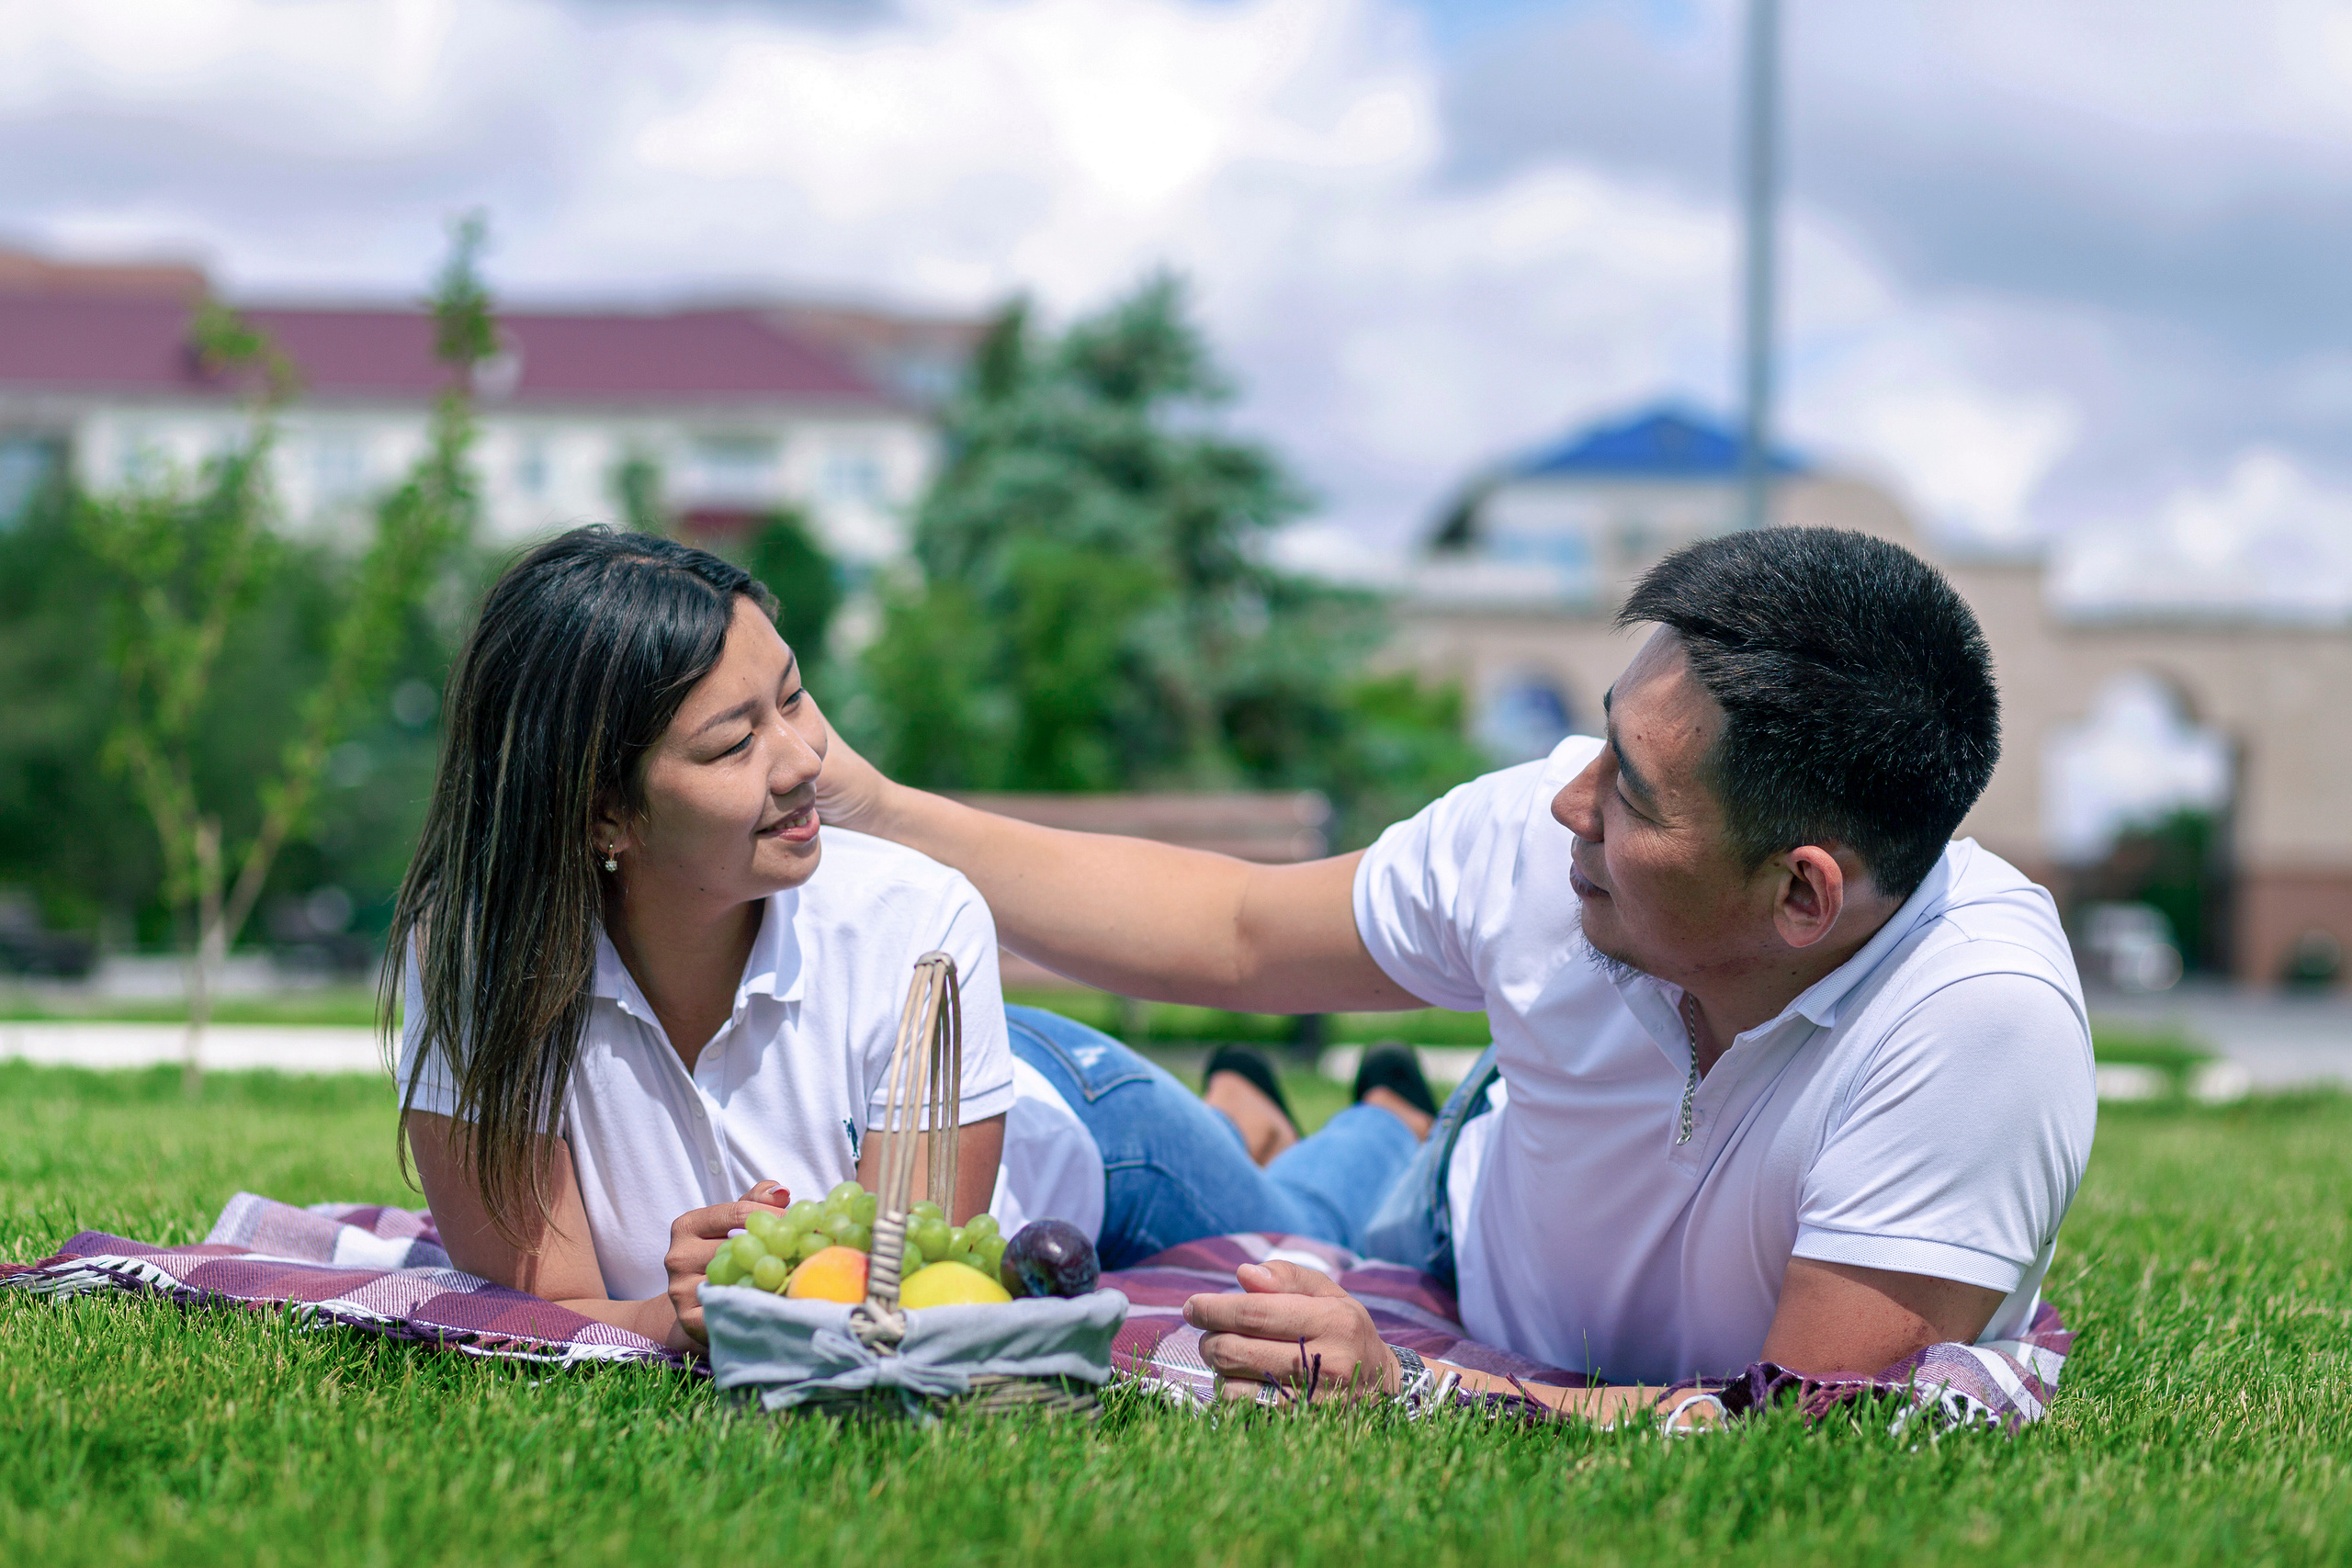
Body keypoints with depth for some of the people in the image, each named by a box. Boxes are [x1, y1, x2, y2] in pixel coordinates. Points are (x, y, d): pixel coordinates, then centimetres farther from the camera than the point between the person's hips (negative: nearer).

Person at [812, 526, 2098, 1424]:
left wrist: (1408, 1396, -41)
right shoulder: (1540, 834, -24)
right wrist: (873, 812, -8)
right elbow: (1232, 933, -6)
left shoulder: (1981, 1020, -37)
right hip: (1463, 1259, 4)